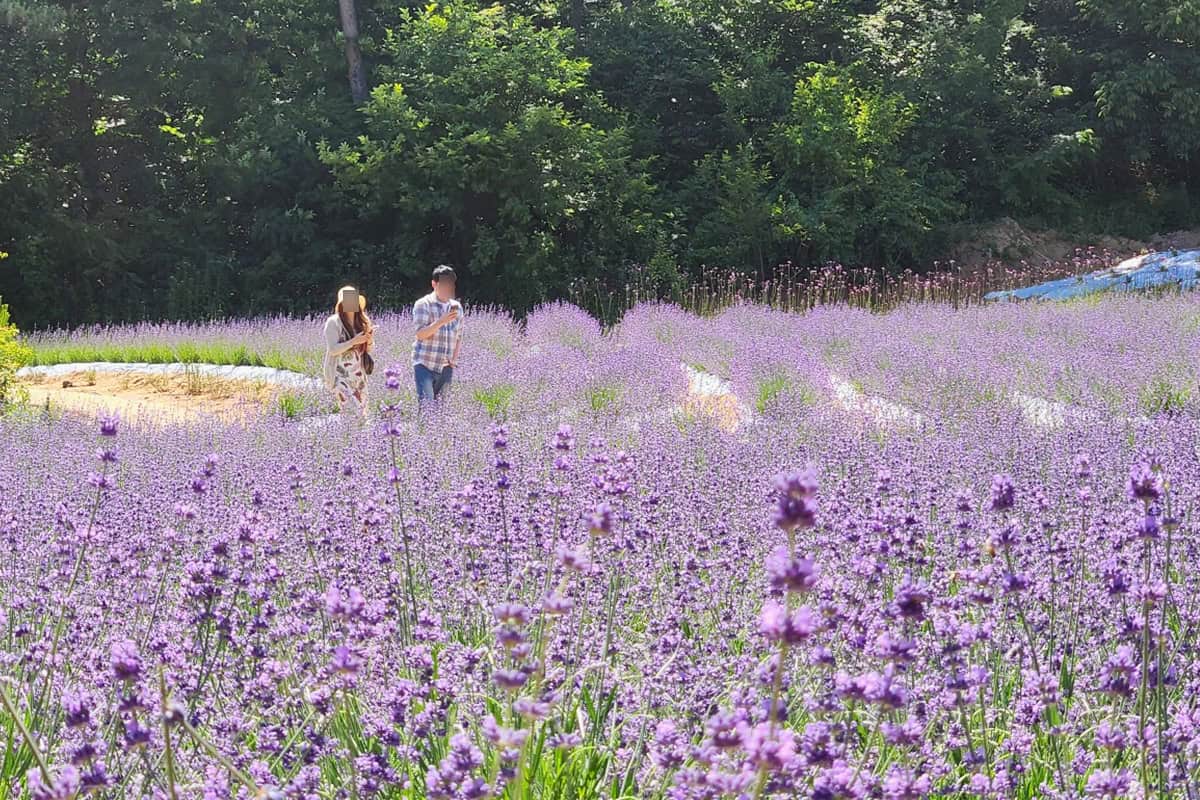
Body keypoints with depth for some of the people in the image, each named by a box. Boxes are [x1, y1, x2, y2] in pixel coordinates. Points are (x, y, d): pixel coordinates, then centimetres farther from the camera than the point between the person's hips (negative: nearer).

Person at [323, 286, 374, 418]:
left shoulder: (362, 321, 9)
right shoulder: (333, 322, -7)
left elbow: (369, 349, 16)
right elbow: (332, 349, -14)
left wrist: (370, 340, -7)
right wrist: (354, 341, -21)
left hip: (358, 374, 6)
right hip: (340, 375, -6)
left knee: (363, 411, 2)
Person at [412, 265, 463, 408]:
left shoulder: (457, 307, 11)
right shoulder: (423, 305, -4)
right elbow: (420, 334, -14)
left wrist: (454, 358, 9)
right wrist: (441, 322, -26)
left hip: (445, 368, 5)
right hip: (425, 365, -5)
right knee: (426, 405, -16)